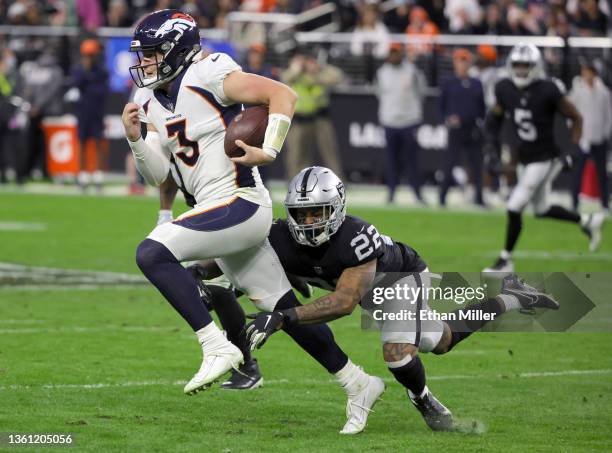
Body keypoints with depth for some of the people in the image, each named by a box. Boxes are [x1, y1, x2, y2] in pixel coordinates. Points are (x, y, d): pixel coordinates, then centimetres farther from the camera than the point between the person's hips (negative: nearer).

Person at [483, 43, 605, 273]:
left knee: (514, 208, -9)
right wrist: (492, 138, -2)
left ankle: (505, 260, 6)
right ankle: (587, 221, 39)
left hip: (544, 159, -7)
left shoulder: (548, 91, -20)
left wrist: (573, 149, -15)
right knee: (542, 209, 18)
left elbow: (576, 118, -9)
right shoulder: (505, 89, -4)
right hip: (525, 159, 7)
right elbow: (495, 116, 15)